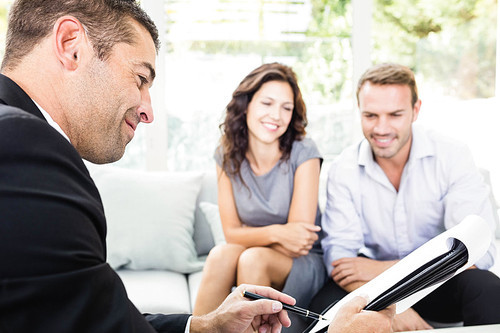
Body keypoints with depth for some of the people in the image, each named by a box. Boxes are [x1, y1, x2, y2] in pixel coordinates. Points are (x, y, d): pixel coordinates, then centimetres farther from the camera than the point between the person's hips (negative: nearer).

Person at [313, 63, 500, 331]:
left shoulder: (453, 157, -12)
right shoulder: (344, 170, -8)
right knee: (326, 305, -27)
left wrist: (385, 268, -26)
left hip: (441, 280, -1)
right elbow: (339, 251, -14)